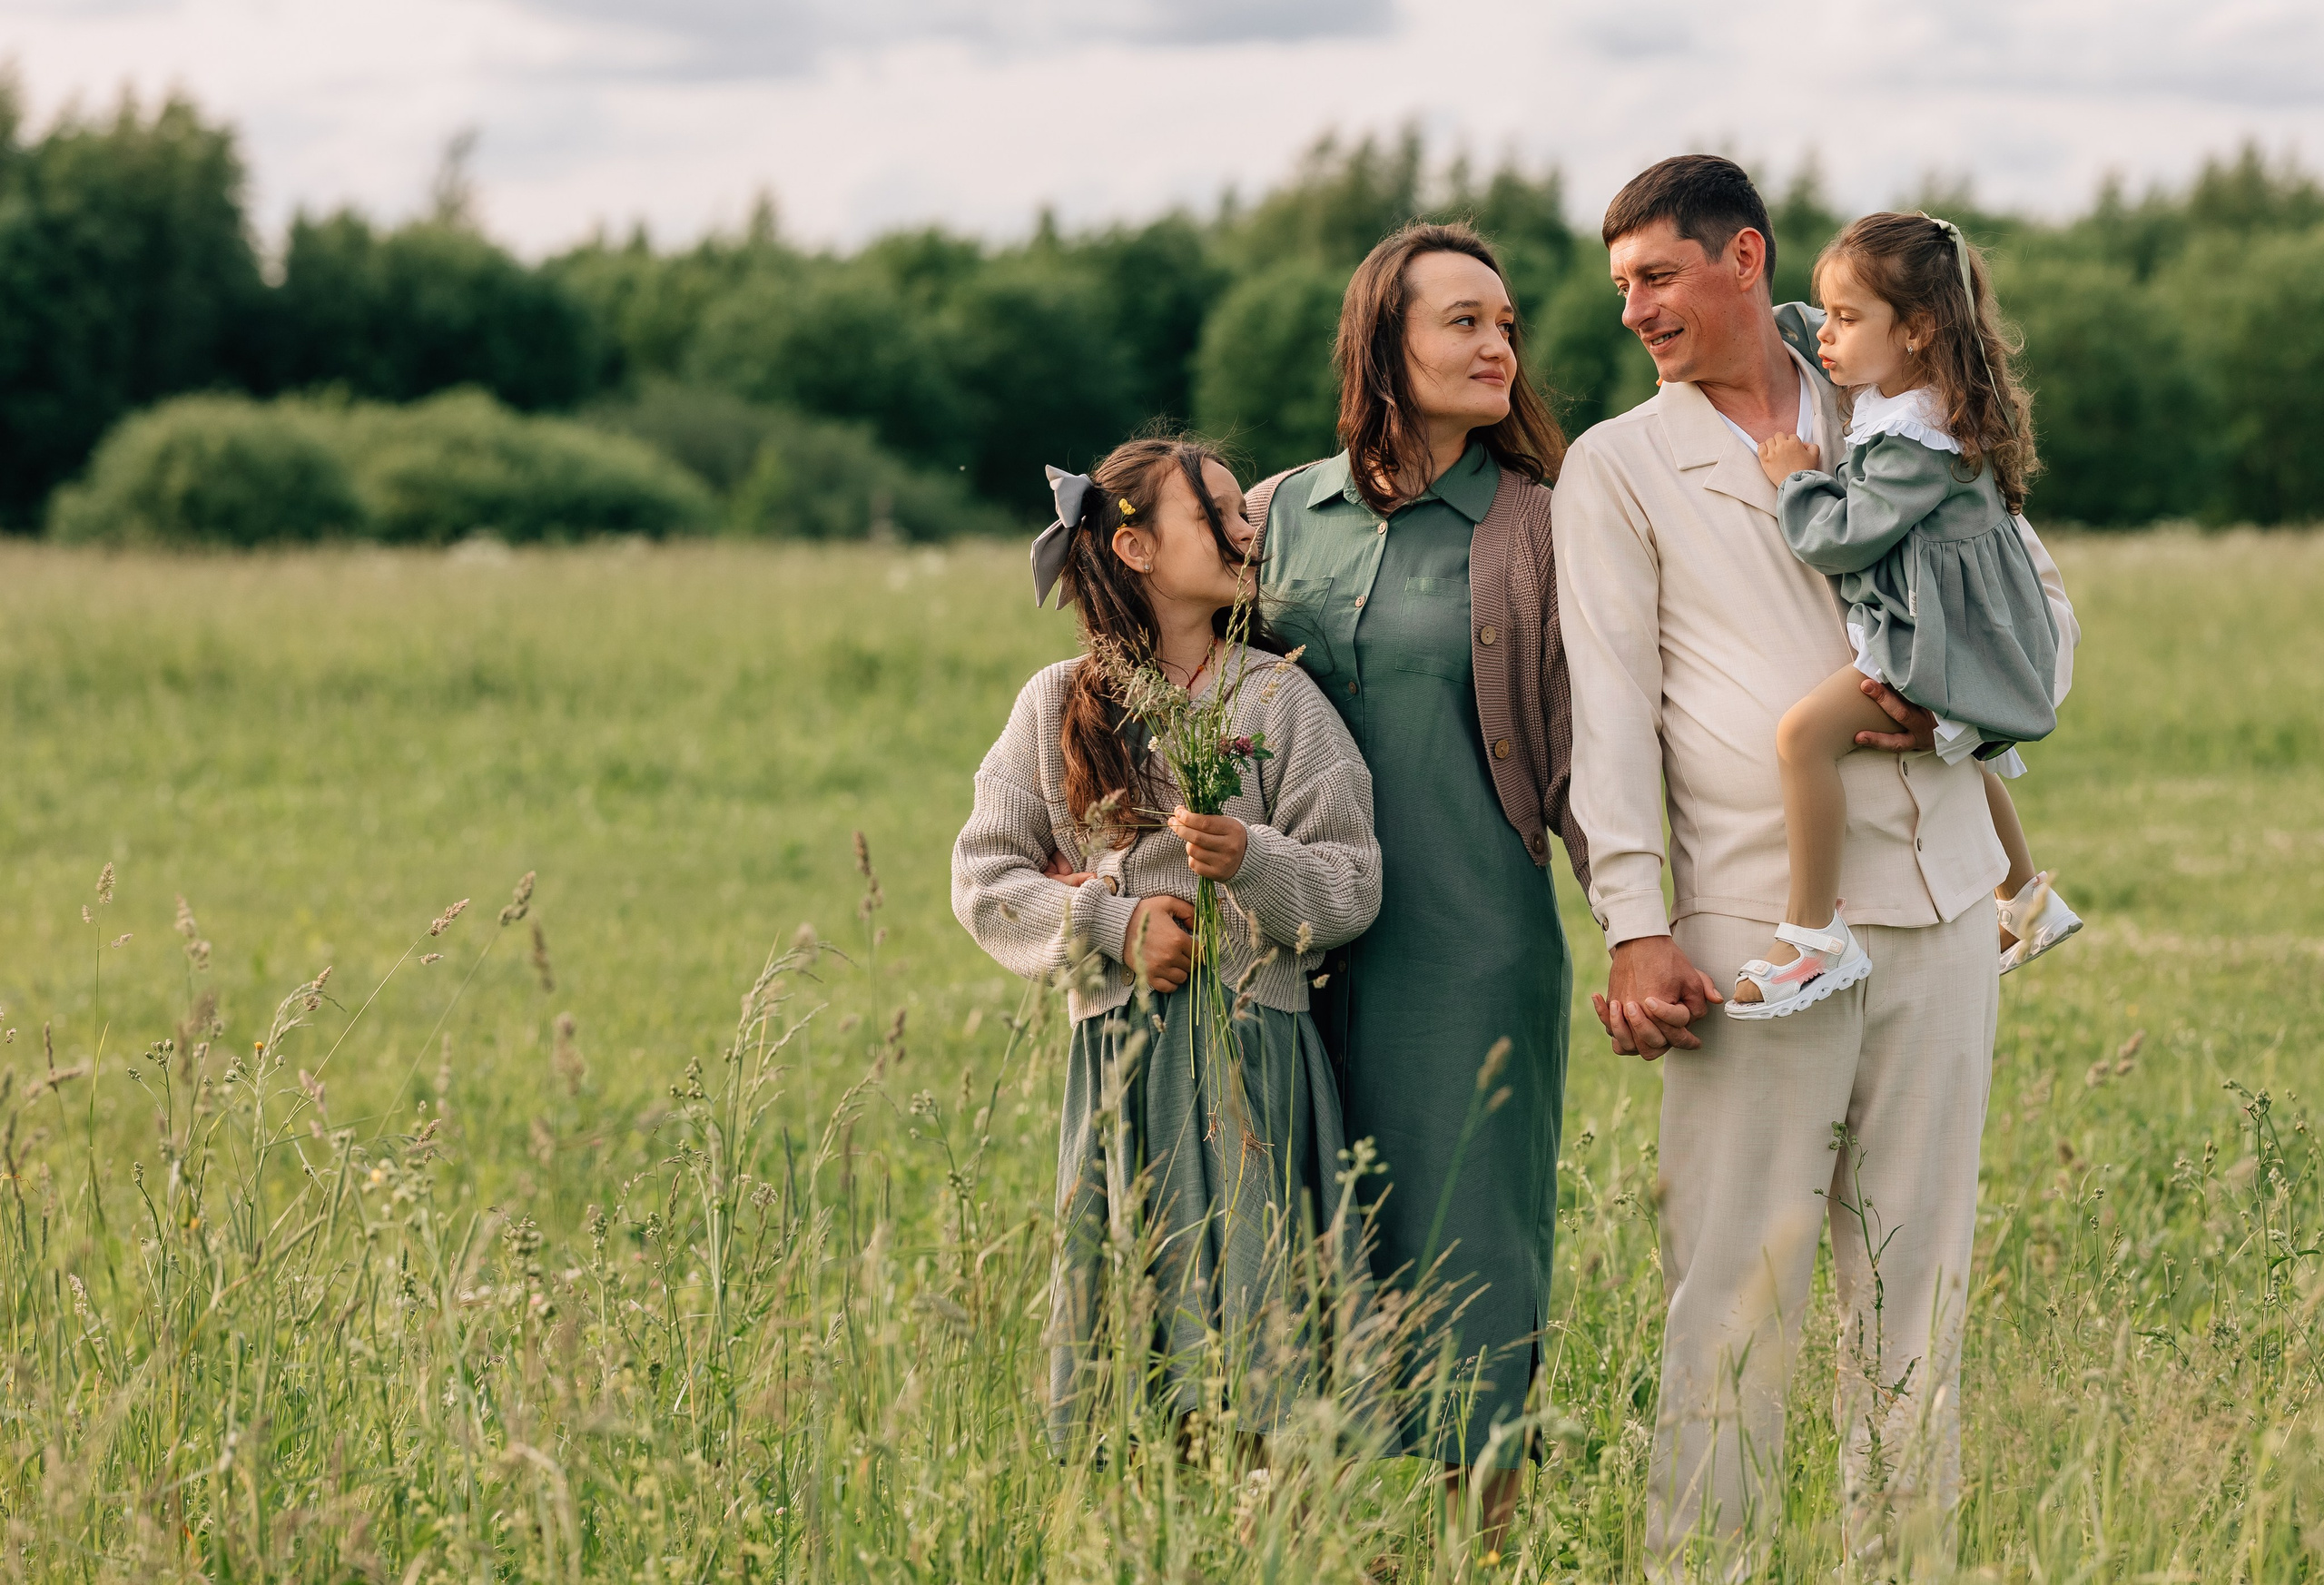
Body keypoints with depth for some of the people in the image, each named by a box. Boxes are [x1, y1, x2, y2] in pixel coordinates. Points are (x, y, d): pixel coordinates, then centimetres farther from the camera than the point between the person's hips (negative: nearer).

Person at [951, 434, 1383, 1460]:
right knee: (1113, 1321, 1)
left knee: (1250, 1318, -7)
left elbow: (1355, 882, 1)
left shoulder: (1276, 697, 4)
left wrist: (1253, 862, -18)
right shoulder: (1057, 704, 7)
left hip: (1255, 1054, -1)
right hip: (1117, 1053, 1)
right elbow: (985, 877, 5)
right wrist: (1117, 926, -8)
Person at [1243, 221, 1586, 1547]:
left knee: (1461, 1239, -2)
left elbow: (1580, 750, -4)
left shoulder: (1537, 528, 0)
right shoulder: (1282, 515, 10)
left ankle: (1481, 1525, 6)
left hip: (1473, 948, -3)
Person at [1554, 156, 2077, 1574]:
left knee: (1919, 1272, 6)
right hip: (1757, 916, -3)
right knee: (1737, 1284, -7)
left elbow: (2039, 599, 18)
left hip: (1938, 904, 3)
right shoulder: (1617, 467, 6)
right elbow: (1611, 703, -1)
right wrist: (1637, 927, -10)